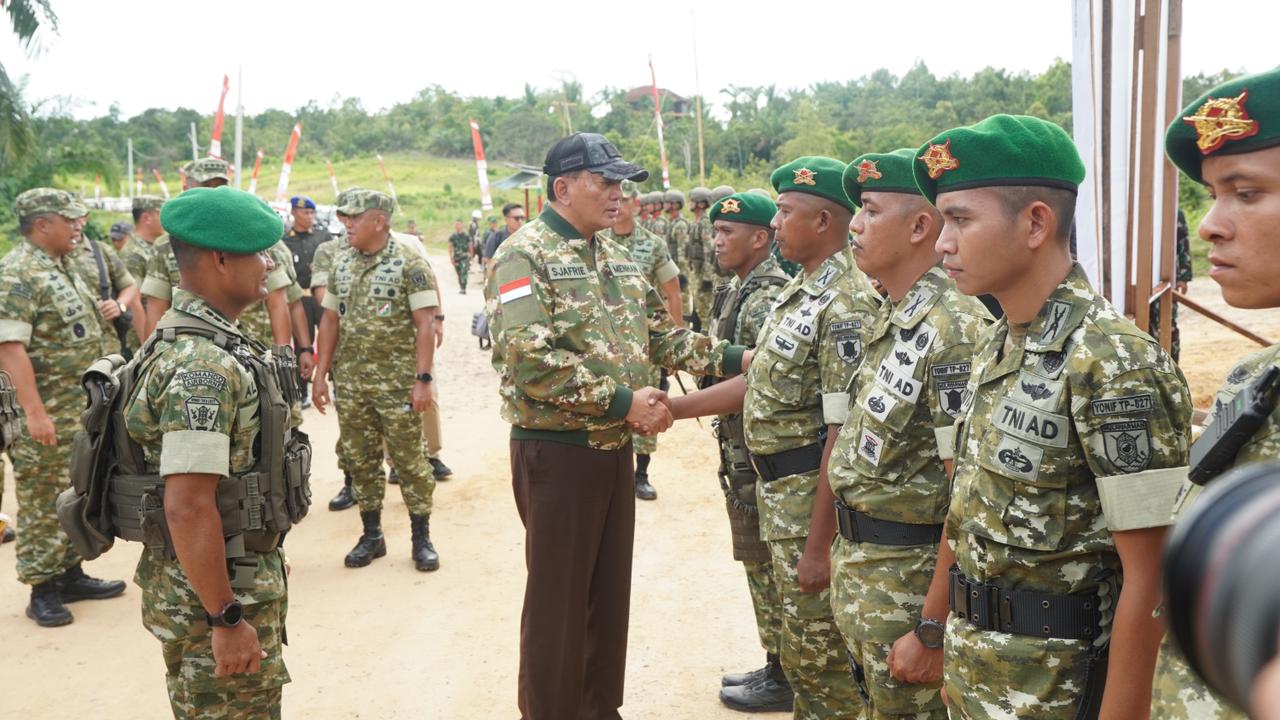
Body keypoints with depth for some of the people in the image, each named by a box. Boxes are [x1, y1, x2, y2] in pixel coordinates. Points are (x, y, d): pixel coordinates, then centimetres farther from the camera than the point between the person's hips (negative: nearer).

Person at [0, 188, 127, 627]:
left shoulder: (63, 266, 12)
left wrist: (96, 313, 9)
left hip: (80, 407, 9)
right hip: (46, 412, -9)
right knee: (42, 501, 1)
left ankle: (69, 574, 28)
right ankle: (42, 590, 12)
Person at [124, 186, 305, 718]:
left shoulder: (196, 338, 8)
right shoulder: (203, 367, -24)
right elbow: (188, 508, -29)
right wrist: (227, 620, -23)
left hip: (241, 578, 10)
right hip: (213, 594, -10)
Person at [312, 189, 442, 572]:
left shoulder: (408, 263, -8)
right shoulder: (342, 264, 9)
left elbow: (425, 324, -11)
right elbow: (330, 321, 13)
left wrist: (423, 379, -17)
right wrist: (320, 375, 7)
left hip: (397, 382, -5)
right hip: (350, 382, 5)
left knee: (409, 459, 1)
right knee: (360, 460, 11)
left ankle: (422, 539, 13)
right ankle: (371, 535, 24)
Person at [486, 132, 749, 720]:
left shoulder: (617, 259, 12)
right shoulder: (524, 256, -14)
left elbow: (660, 335, 16)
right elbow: (530, 361, -25)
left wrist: (732, 358, 4)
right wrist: (622, 401, -23)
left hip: (615, 449, 8)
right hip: (556, 452, -8)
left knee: (610, 591, 17)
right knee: (558, 599, 4)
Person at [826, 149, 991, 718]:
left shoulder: (953, 331, -22)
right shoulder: (890, 320, 8)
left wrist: (932, 630, -22)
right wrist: (844, 552, 15)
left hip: (911, 581, -9)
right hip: (858, 566, 9)